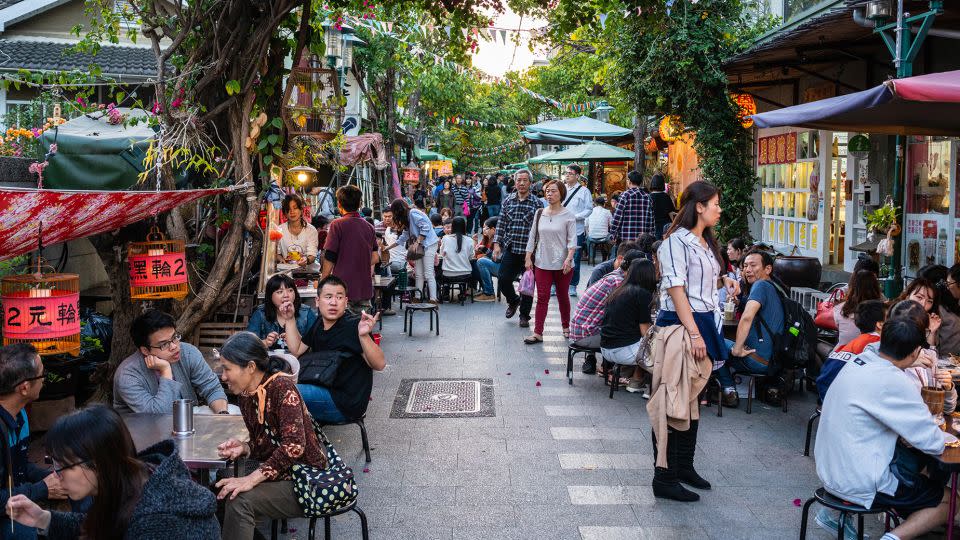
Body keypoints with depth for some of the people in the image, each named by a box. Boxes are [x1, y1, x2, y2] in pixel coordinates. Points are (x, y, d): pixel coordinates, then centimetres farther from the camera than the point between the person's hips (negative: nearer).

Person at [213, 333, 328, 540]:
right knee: (222, 491, -9)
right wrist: (244, 448, -7)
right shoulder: (245, 395, 7)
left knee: (240, 501, -23)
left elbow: (294, 444, -26)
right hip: (279, 476, 8)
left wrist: (252, 478, -28)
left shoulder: (282, 386, -17)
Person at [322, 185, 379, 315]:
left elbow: (329, 259, -9)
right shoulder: (369, 227, 9)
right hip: (364, 289, 5)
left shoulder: (338, 225, -8)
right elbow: (375, 258, 11)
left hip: (343, 288, -5)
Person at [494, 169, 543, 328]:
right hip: (510, 248, 2)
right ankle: (513, 300, 29)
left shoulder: (536, 203, -1)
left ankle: (524, 315, 19)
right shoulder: (507, 201, 6)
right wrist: (497, 244, 0)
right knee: (503, 279, -1)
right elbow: (501, 224, 7)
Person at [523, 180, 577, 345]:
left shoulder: (568, 215, -4)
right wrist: (528, 258, 5)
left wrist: (568, 259, -20)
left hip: (562, 264, -2)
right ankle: (538, 333, -3)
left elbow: (572, 240, -8)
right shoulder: (540, 213, 6)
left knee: (563, 296, 12)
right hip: (542, 263, 2)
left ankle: (566, 326, 30)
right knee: (542, 297, -2)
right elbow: (532, 237, 10)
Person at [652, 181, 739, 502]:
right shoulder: (677, 240, -12)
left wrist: (724, 280, 12)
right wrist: (693, 333, -24)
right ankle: (665, 478, -1)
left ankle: (684, 466, 27)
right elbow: (676, 289, -20)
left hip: (704, 322, 10)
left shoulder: (706, 242, 17)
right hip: (680, 323, -10)